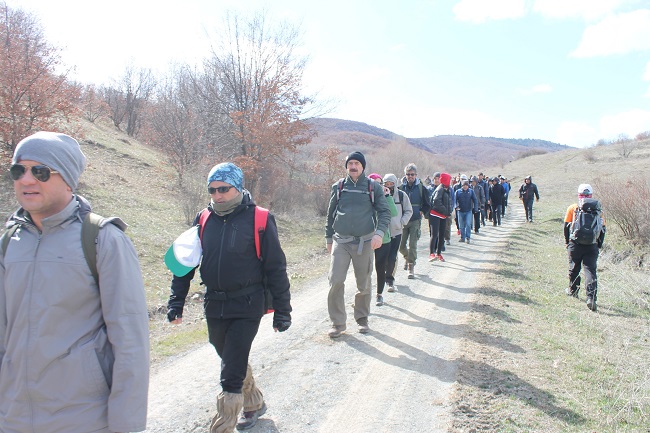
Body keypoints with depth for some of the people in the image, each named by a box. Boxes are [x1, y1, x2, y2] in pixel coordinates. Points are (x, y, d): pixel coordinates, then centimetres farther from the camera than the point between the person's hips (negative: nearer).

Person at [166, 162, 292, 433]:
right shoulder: (203, 220, 3)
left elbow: (276, 268, -6)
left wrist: (282, 311, -5)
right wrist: (176, 301, 5)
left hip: (247, 307, -5)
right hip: (214, 306, 5)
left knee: (232, 373, -6)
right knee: (233, 360, 21)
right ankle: (254, 404, 45)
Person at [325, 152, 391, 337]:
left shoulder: (373, 187, 2)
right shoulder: (338, 187, 6)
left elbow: (385, 212, 1)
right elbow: (331, 214, 14)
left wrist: (379, 233, -15)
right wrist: (329, 238, 15)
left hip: (364, 242, 0)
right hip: (340, 241, 1)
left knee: (364, 284, 8)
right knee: (336, 281, -9)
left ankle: (362, 318, 28)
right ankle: (338, 322, 4)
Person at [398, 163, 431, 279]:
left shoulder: (421, 188, 1)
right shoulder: (401, 187, 2)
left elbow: (427, 204, 10)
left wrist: (422, 212, -3)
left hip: (415, 221, -2)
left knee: (412, 245, -8)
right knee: (401, 245, 6)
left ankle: (411, 266, 3)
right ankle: (407, 257, 38)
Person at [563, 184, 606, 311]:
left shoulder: (572, 208, 0)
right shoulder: (597, 209, 6)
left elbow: (567, 226, 3)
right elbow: (602, 229, 8)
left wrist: (567, 242, 15)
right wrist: (599, 246, 17)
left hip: (575, 244, 0)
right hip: (592, 246, 0)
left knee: (574, 268, 17)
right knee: (590, 270, -3)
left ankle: (573, 290, 34)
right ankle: (591, 297, -14)